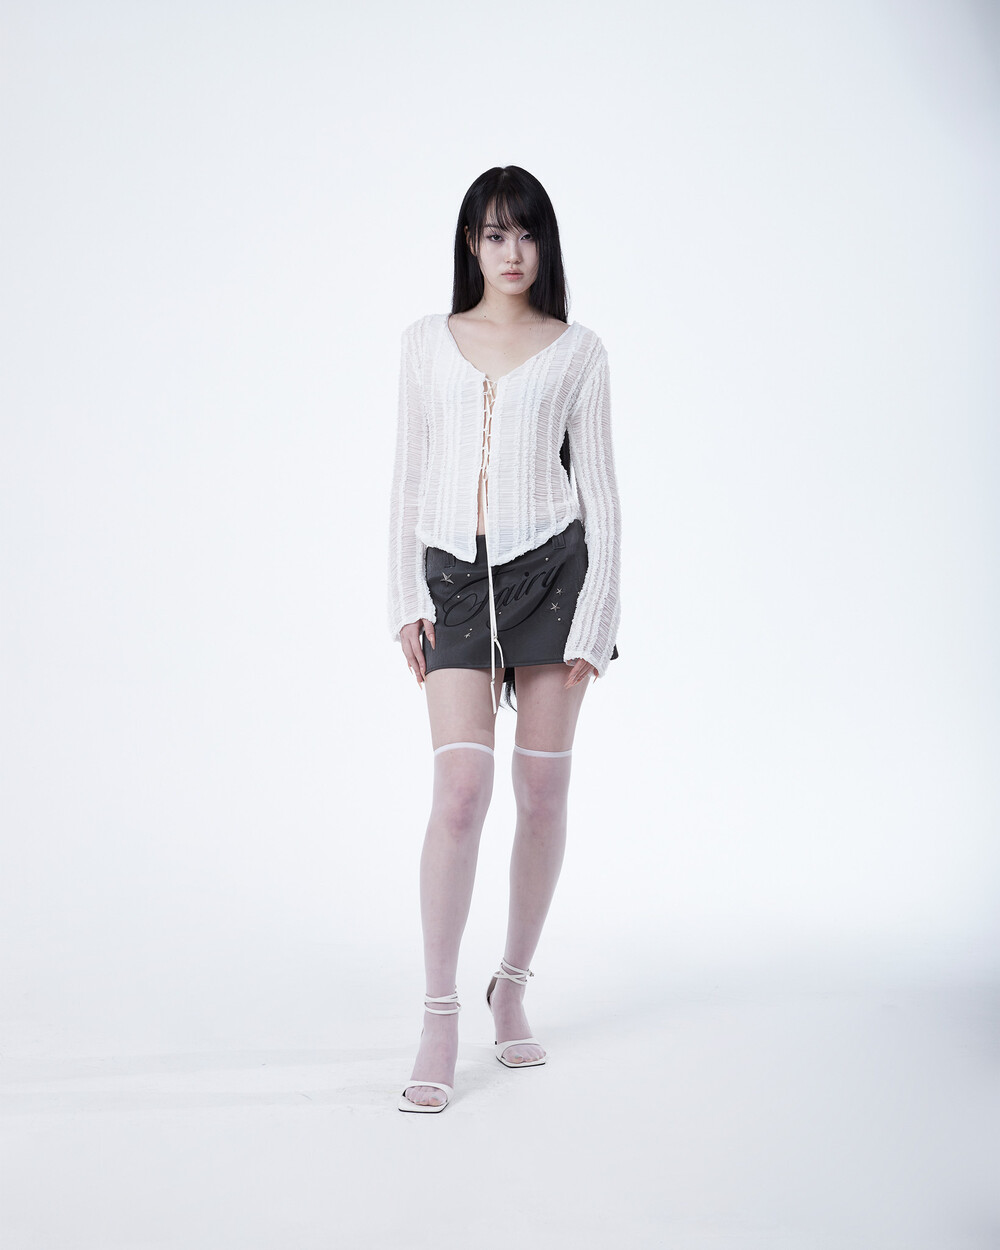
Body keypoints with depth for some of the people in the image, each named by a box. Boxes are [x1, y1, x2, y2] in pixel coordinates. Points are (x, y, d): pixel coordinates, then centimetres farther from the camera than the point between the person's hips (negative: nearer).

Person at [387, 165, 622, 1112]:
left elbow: (598, 488, 4)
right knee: (461, 788, -12)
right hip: (455, 576, 0)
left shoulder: (577, 351, 6)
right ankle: (439, 1022, -6)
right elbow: (408, 476, 11)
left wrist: (594, 619, -3)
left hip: (550, 569, 0)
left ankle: (513, 988, 22)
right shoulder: (427, 342, 11)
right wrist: (405, 600, 2)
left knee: (542, 791, 4)